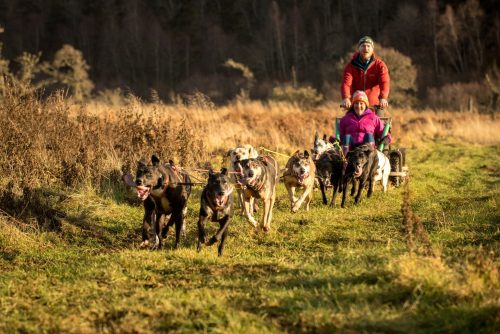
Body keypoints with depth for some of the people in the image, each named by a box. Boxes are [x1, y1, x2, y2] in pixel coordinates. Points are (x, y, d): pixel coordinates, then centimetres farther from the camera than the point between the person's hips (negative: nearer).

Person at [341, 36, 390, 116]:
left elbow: (384, 82, -19)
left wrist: (383, 98, -39)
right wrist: (345, 98, -38)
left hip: (375, 106, -1)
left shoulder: (379, 65, -3)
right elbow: (346, 83, -16)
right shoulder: (351, 66, -1)